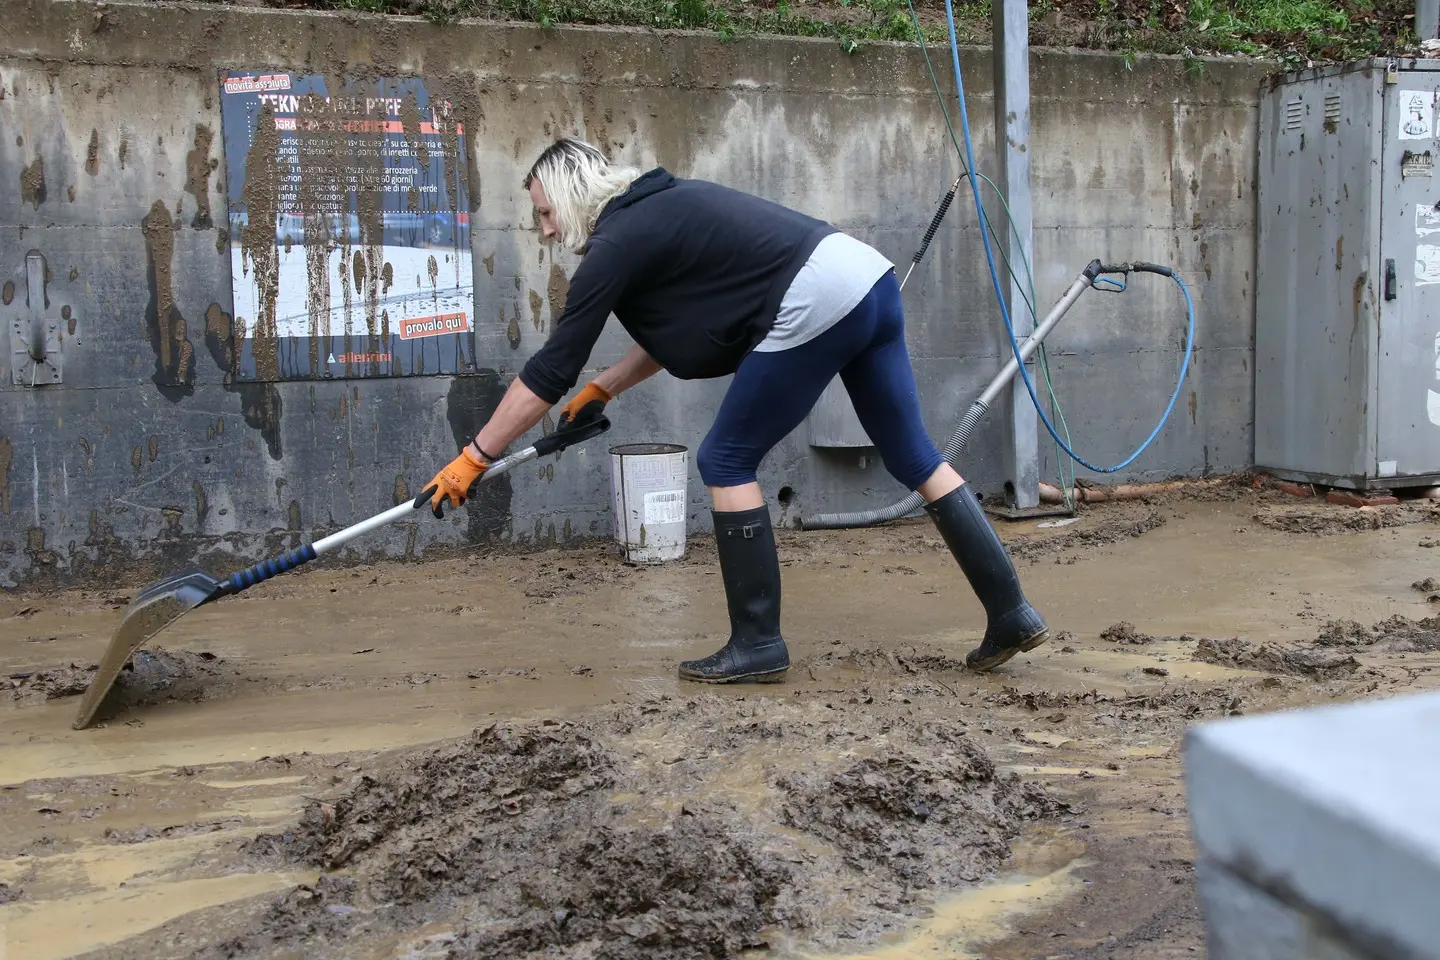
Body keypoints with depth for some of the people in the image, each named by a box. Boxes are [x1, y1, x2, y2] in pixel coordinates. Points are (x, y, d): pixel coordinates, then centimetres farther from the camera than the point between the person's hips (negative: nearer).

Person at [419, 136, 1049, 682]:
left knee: (726, 462, 4)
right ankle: (1012, 614, 19)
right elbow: (669, 334, 33)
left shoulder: (618, 241, -4)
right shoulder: (661, 210, 22)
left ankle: (758, 644, 9)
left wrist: (473, 460, 3)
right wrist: (603, 389, 35)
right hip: (871, 276, 9)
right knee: (913, 458, 14)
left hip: (815, 305, -9)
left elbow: (551, 370, -3)